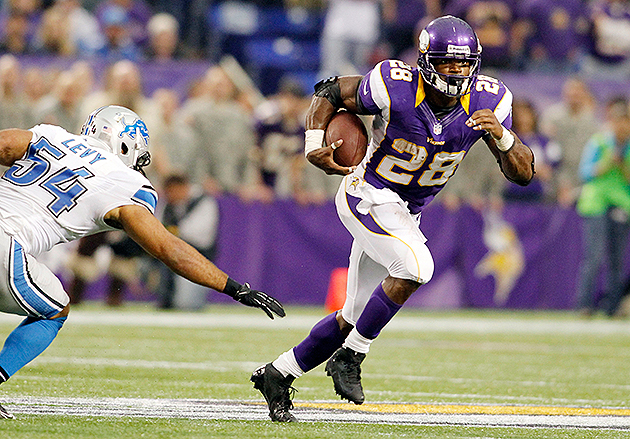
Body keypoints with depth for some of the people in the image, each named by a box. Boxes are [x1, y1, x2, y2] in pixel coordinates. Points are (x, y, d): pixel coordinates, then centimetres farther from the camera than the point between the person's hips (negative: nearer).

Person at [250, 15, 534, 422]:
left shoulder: (486, 101, -13)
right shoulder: (396, 87, -24)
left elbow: (524, 173, -13)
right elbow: (329, 92, -7)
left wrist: (502, 137, -33)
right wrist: (314, 145, -23)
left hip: (406, 213, 6)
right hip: (369, 195, -6)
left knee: (354, 319, 9)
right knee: (416, 266, -30)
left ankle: (277, 375, 25)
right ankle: (350, 357, -13)